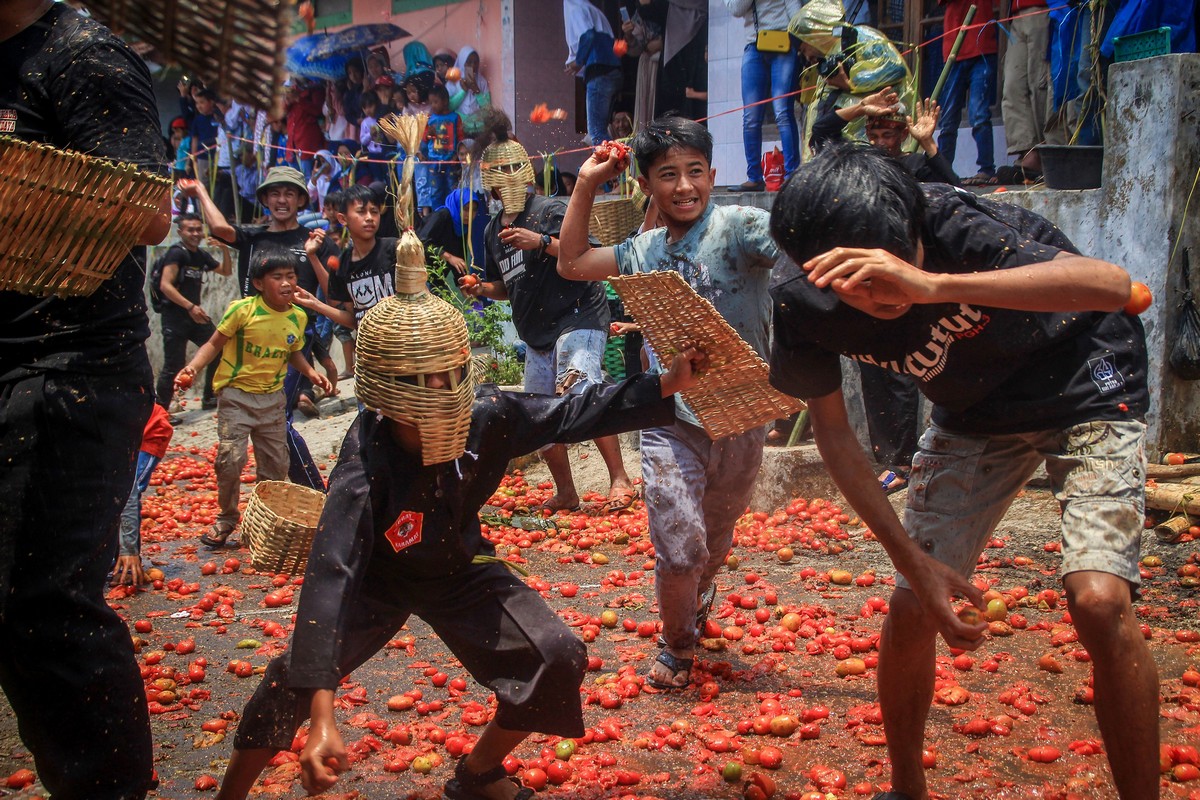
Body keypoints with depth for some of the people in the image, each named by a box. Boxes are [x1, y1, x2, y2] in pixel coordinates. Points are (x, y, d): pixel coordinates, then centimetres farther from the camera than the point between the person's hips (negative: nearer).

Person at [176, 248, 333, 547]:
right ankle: (226, 518, 7)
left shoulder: (297, 317, 0)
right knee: (231, 457, -15)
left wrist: (311, 372, -1)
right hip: (236, 393, -4)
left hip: (272, 397, 5)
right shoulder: (242, 310, -15)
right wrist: (193, 367, -24)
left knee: (276, 463, 9)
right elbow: (214, 344, -9)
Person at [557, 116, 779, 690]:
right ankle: (676, 647, 19)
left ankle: (699, 594, 56)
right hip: (671, 423, 1)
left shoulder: (737, 227, -9)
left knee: (715, 541, 21)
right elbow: (571, 262, 18)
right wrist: (586, 184, 13)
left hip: (740, 419, -1)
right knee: (679, 550, -10)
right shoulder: (643, 252, 7)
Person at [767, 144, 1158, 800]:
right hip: (974, 417, 4)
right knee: (911, 605, -3)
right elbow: (833, 431, -9)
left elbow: (1113, 284, -47)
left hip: (1086, 392, -3)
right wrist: (912, 558, -17)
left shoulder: (955, 228, -34)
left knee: (1098, 599, -22)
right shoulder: (804, 304, -21)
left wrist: (932, 285, -60)